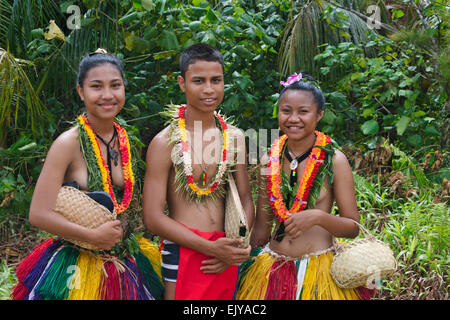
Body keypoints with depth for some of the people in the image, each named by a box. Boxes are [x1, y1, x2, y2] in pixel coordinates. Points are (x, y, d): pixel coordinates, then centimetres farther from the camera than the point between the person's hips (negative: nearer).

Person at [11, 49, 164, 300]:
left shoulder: (127, 142, 3)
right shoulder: (69, 143, -15)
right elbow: (39, 214, -18)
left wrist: (116, 232, -2)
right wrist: (95, 236, -16)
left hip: (124, 263, 6)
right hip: (76, 268, -5)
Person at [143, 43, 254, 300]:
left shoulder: (235, 137, 7)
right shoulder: (165, 142, -7)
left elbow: (246, 199, 11)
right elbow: (153, 217, -9)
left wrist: (235, 250, -5)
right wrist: (211, 248, -14)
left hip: (227, 261, 4)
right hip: (182, 253, -4)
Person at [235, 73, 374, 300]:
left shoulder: (333, 161, -7)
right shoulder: (269, 162, 2)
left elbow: (353, 227, -7)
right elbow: (261, 228, 8)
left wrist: (318, 217, -23)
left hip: (319, 269, -3)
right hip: (272, 270, 3)